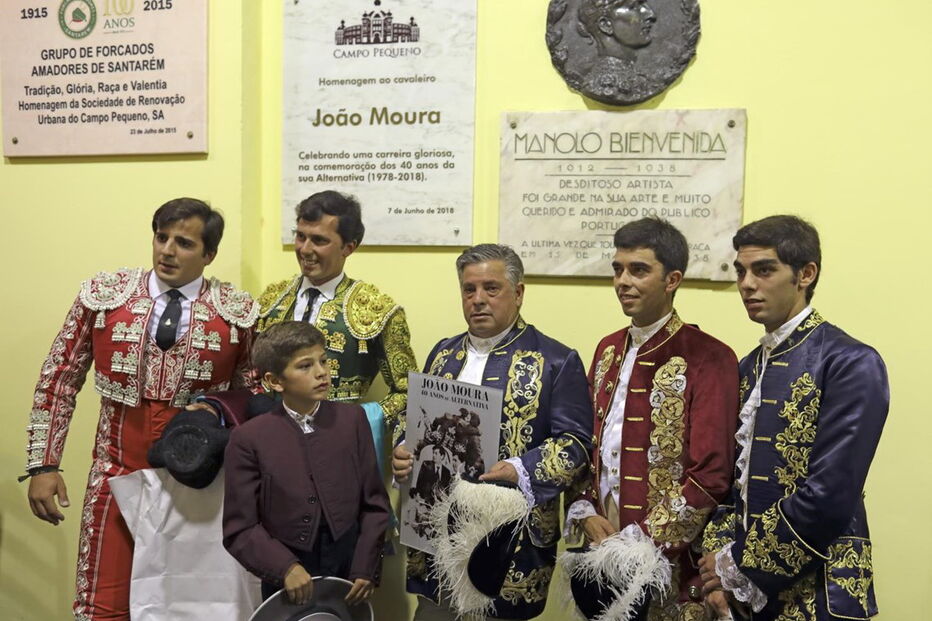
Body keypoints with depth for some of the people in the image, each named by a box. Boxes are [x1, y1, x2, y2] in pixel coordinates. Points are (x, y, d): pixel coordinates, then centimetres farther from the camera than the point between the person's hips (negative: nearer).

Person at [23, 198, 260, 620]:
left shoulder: (238, 313, -5)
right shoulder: (101, 295, -2)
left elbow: (253, 394, 6)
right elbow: (59, 380, 3)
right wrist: (43, 465, 0)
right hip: (117, 476, 1)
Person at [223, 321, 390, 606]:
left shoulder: (352, 419, -1)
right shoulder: (249, 439, -8)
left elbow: (374, 503, 2)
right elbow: (240, 529, -7)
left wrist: (365, 568, -5)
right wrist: (285, 568, -19)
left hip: (350, 574, 2)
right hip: (287, 584, -2)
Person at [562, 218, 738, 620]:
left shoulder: (708, 359, -12)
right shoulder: (608, 350, 8)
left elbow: (711, 476, -16)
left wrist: (640, 543, -17)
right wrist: (586, 514, -3)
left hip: (671, 564, -5)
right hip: (604, 555, 6)